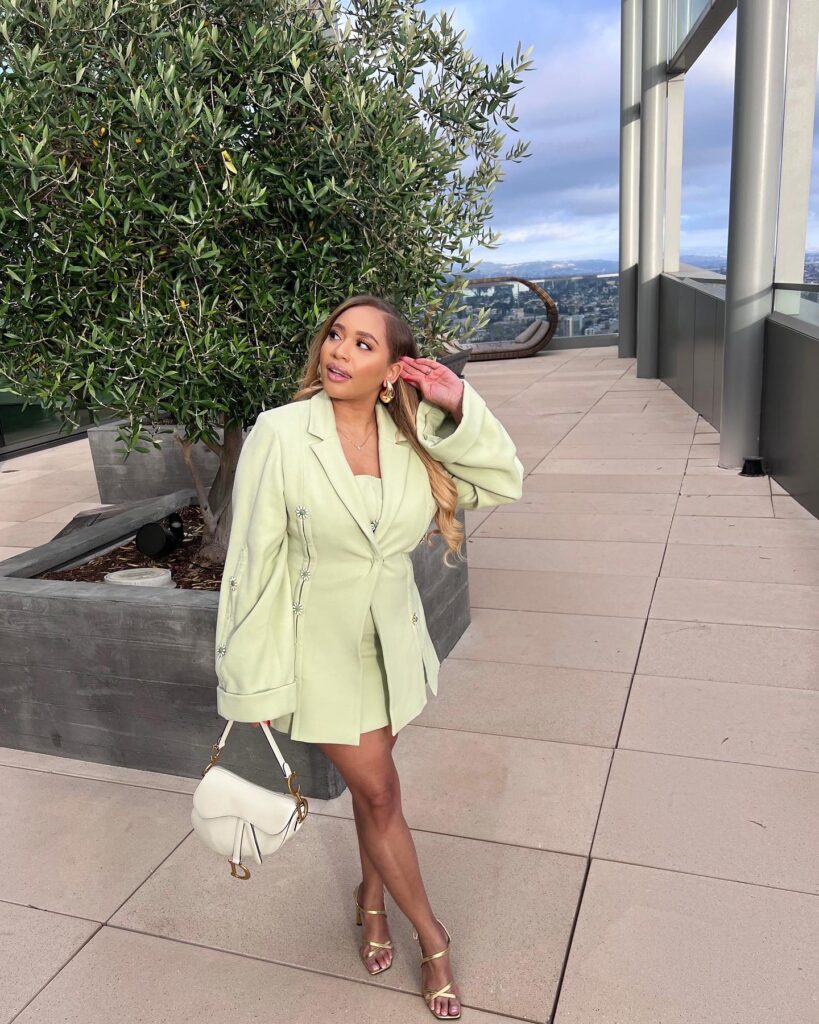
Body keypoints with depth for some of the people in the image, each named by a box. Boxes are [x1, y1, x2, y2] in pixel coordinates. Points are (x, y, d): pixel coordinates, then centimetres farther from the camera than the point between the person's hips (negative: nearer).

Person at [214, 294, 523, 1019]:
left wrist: (461, 408, -19)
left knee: (371, 779, 20)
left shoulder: (413, 434, -8)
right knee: (379, 792, 7)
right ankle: (431, 934, 31)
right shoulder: (280, 434, -19)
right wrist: (252, 678, -10)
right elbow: (254, 559, -15)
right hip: (319, 645, -3)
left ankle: (371, 895, 48)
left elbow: (503, 484, -5)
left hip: (393, 639, 3)